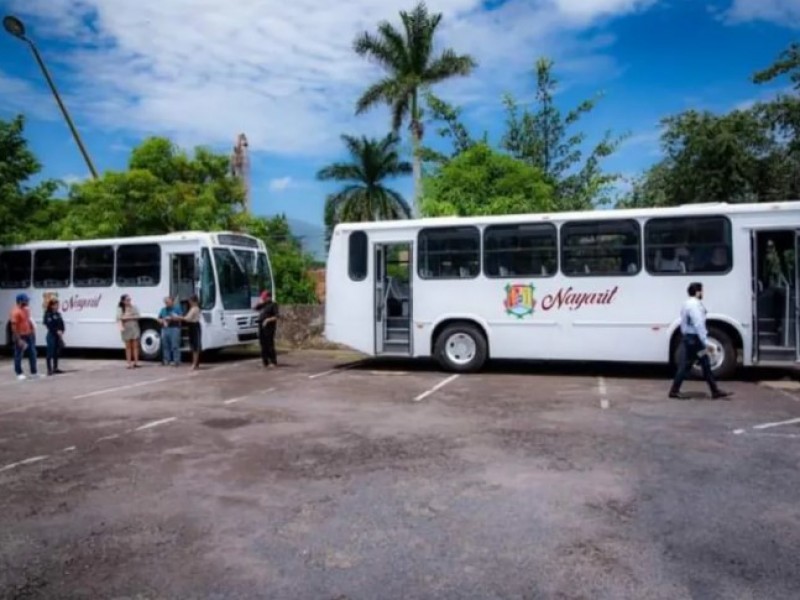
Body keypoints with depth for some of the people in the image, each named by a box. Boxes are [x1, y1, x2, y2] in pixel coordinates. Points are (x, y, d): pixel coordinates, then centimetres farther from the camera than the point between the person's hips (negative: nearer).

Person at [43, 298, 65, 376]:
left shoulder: (58, 314, 13)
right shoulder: (48, 315, -8)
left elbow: (61, 324, 10)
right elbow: (49, 325, -17)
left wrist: (61, 332, -5)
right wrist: (57, 331, -20)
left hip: (58, 336, 7)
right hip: (51, 336, -7)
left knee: (56, 352, 12)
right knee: (50, 353, -4)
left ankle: (55, 368, 19)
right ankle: (49, 369, -1)